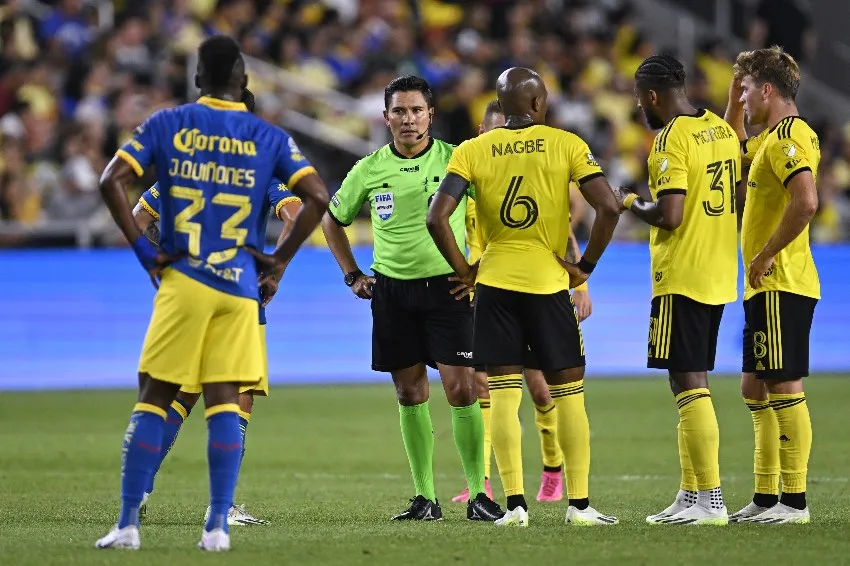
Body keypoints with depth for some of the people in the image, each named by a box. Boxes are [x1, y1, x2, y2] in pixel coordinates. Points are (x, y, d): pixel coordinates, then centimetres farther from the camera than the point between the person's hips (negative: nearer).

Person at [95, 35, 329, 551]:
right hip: (239, 288, 1)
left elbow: (113, 181, -6)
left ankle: (128, 524, 1)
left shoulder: (166, 125, 4)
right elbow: (318, 197, -3)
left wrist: (144, 251, -1)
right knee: (225, 402, 2)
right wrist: (280, 257, 4)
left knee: (154, 400, 4)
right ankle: (219, 526, -4)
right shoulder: (268, 138, 5)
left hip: (182, 282, -1)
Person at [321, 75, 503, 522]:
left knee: (461, 389, -9)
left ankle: (478, 494, -4)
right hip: (392, 290, 3)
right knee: (410, 394, 5)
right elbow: (333, 219, 19)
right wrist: (352, 275, 12)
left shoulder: (457, 160, -5)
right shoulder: (369, 170, 3)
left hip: (448, 286, -3)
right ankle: (425, 498, 12)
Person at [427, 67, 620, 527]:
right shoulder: (566, 145, -2)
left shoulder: (472, 151, 1)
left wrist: (463, 269, 2)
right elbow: (608, 208, -11)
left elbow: (437, 218, -9)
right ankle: (579, 504, 5)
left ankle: (514, 505, 0)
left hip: (494, 282, 1)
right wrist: (585, 266, -1)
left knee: (503, 396, 4)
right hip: (550, 281, -1)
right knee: (569, 393, 7)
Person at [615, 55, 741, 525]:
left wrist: (632, 205, -3)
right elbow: (733, 201, 16)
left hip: (681, 278, -9)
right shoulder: (723, 130, 11)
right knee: (691, 385, 13)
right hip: (719, 276, 9)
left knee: (688, 385, -7)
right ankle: (690, 495, 15)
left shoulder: (672, 139, -15)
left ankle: (710, 501, -8)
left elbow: (669, 216, -22)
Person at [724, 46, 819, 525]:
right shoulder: (774, 138, 17)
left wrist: (767, 254, -22)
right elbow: (732, 147, 39)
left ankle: (795, 500, -7)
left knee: (785, 387, -9)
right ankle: (766, 498, 16)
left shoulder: (789, 137, -14)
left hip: (781, 285, -11)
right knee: (756, 389, 13)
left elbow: (806, 202, -29)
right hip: (766, 288, 11)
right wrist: (734, 98, 24)